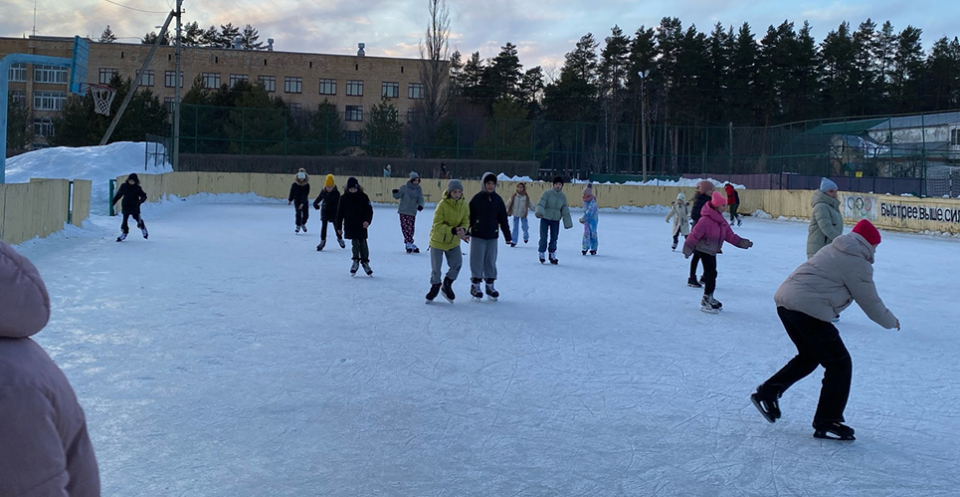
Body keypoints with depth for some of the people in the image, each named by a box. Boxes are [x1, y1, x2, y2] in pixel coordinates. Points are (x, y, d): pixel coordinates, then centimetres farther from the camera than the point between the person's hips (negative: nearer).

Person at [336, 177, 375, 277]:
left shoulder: (363, 197, 0)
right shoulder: (344, 198, 2)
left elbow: (369, 210, -1)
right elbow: (340, 213, 6)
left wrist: (367, 220, -19)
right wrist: (339, 227, 6)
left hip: (361, 225, 0)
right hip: (349, 225, 0)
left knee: (363, 243, 2)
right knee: (355, 243, -8)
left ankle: (365, 262, 17)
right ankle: (356, 261, 8)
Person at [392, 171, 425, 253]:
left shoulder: (419, 189, 6)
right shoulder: (404, 188, -5)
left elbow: (420, 199, 0)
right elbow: (397, 196, -1)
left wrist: (420, 205, -22)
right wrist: (395, 192, -24)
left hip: (413, 212, 4)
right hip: (404, 211, -4)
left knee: (412, 229, 7)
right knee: (406, 228, -12)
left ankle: (408, 244, 18)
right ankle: (410, 244, -11)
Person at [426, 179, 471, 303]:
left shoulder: (464, 205, -7)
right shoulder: (442, 204, -22)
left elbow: (465, 221, -1)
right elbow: (437, 225, -23)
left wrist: (462, 230, -25)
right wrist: (453, 230, -33)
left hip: (453, 242, 4)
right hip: (438, 240, -4)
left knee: (457, 263, -3)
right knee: (436, 267, 4)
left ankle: (447, 286, 21)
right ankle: (435, 287, 29)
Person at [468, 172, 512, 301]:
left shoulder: (498, 199, 5)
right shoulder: (477, 198, -5)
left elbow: (503, 218, 9)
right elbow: (469, 216, -3)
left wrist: (507, 235, 9)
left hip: (492, 235, 3)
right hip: (477, 235, -3)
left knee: (491, 261, 7)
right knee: (477, 261, 0)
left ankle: (490, 285, 17)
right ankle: (475, 285, 10)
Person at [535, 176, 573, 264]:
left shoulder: (563, 197, 4)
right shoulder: (547, 193, -8)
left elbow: (565, 211, 7)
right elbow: (541, 203, -18)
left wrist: (567, 223, 4)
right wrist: (539, 212, -38)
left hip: (556, 220, 3)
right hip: (545, 218, -3)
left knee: (554, 238, 5)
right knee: (543, 237, -3)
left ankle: (552, 254, 19)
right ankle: (542, 254, 12)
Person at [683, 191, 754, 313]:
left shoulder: (721, 220, 7)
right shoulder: (706, 220, -21)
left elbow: (729, 235, 10)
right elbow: (695, 234, -23)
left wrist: (742, 242, 3)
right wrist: (688, 247, -24)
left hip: (712, 251, 9)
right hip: (704, 250, -9)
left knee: (711, 273, 15)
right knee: (711, 273, -8)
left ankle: (709, 298, 27)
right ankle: (706, 301, 0)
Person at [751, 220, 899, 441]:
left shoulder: (834, 249, 20)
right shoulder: (858, 264, -4)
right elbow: (870, 302, 2)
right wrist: (891, 322, 20)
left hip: (785, 300, 9)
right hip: (808, 309, -9)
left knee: (809, 356, 27)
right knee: (840, 364, 5)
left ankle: (768, 392, 24)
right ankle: (826, 423, 11)